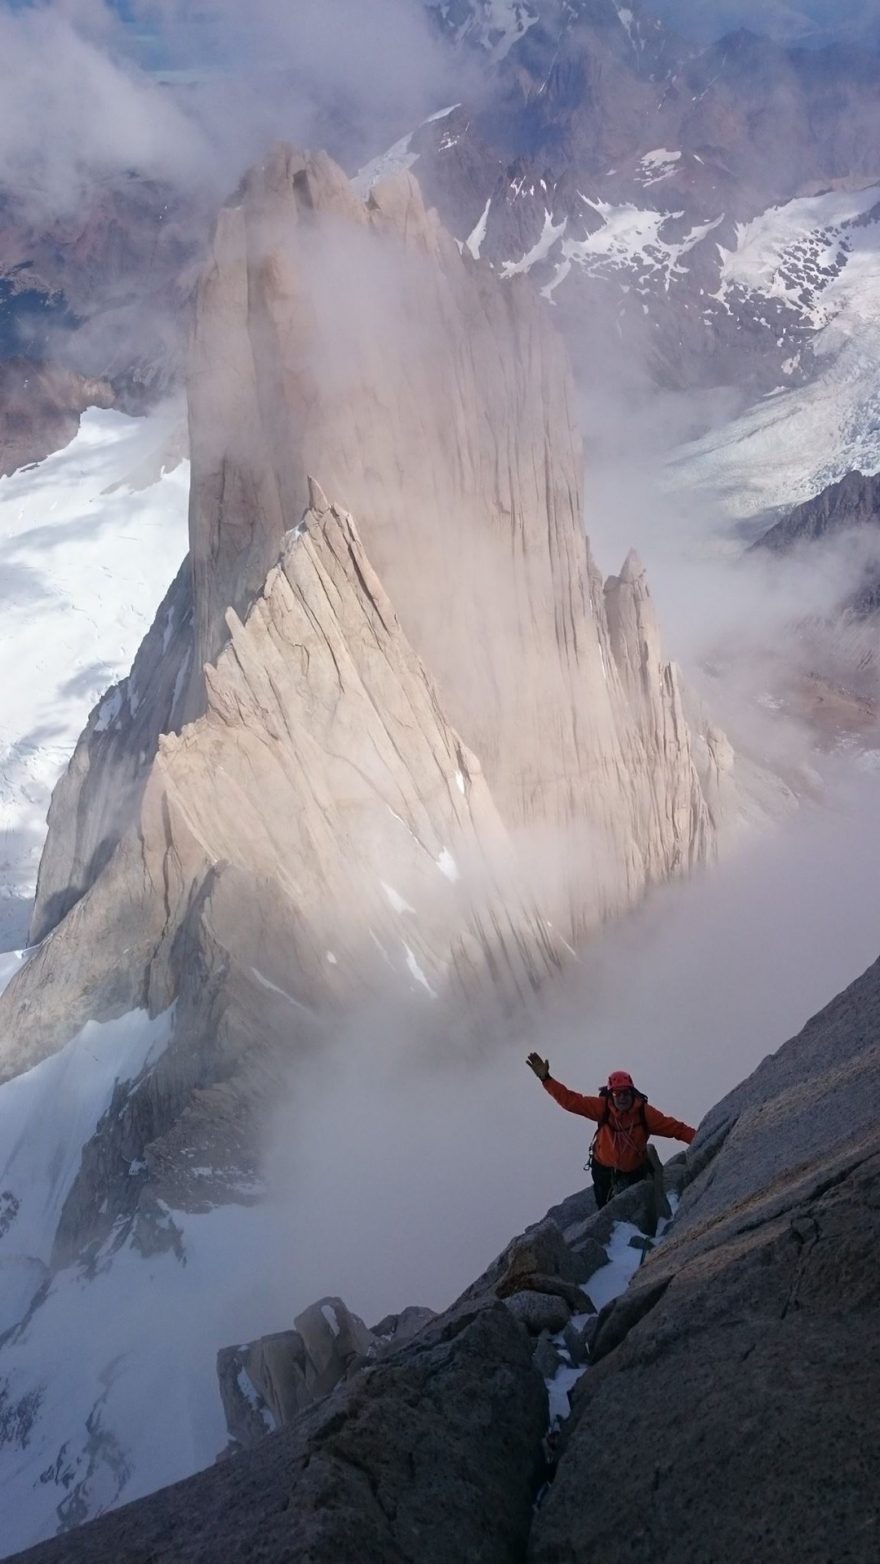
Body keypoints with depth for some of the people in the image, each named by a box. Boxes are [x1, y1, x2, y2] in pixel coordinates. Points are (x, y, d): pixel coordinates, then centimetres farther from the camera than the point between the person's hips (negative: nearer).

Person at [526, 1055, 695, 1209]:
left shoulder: (644, 1112, -25)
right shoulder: (602, 1107, -25)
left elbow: (674, 1127, -25)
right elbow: (570, 1100, -28)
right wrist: (545, 1078, -38)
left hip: (635, 1169, -1)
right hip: (604, 1168, 1)